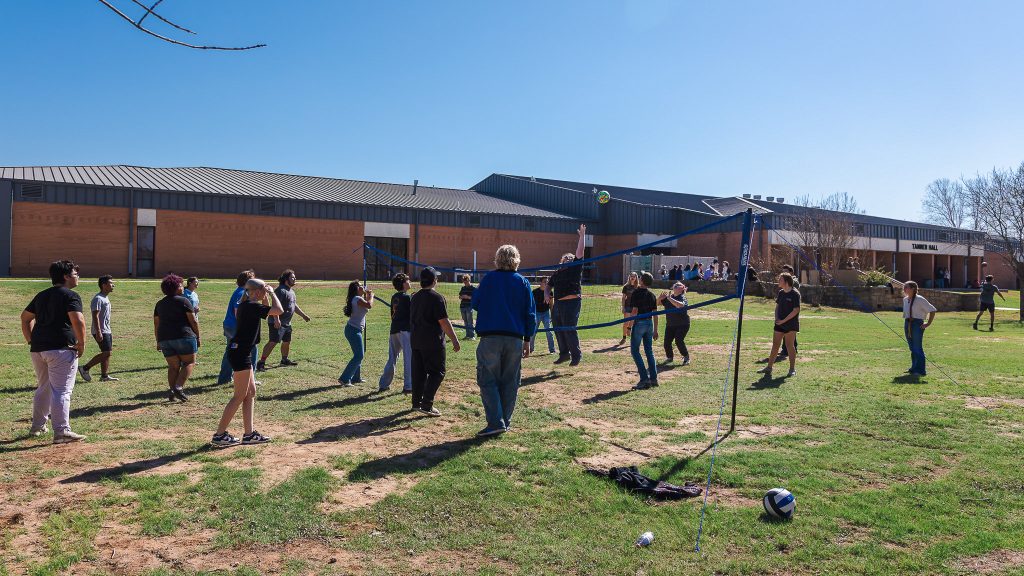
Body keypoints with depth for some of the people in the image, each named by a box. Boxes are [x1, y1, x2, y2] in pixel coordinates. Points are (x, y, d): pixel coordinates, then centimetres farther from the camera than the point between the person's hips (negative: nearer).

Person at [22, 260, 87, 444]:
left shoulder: (41, 295, 19)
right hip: (61, 349, -8)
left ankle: (37, 426, 32)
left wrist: (31, 341, 24)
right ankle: (62, 432, -11)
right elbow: (78, 320, -20)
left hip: (37, 349, 8)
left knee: (43, 389, 23)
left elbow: (25, 317, 27)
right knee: (62, 391, -8)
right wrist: (82, 345, -11)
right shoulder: (71, 295, -7)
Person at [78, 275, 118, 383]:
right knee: (106, 353, -12)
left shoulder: (105, 298, 16)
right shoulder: (98, 299, -14)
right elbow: (95, 316, -20)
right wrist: (98, 332, -25)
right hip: (101, 332, -10)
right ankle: (85, 368, -1)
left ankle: (104, 376, 13)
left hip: (106, 331, 10)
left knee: (106, 353, 9)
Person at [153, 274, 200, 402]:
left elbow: (156, 324, 15)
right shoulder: (184, 301, -3)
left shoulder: (159, 304, 15)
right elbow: (193, 321, -6)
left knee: (173, 366, 11)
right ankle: (179, 387, -13)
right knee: (189, 362, 3)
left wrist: (158, 342, 20)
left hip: (165, 339, 6)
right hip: (184, 337, -6)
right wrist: (198, 336, 2)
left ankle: (172, 391, 0)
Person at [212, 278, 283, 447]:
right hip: (240, 352, -10)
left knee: (251, 392, 13)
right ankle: (219, 435, 2)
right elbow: (279, 310, -21)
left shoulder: (245, 305, 13)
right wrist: (272, 293, -8)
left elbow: (267, 310, 29)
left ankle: (249, 433, 16)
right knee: (240, 396, -3)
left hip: (241, 352, 10)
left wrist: (266, 296, 15)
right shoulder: (251, 306, -15)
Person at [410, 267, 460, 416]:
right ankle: (427, 404, -8)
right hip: (433, 342, -8)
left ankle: (416, 402, 20)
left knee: (418, 372, 14)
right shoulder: (437, 298, -14)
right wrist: (455, 340, -14)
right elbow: (444, 322, -17)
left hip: (415, 340, 8)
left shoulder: (414, 297, 12)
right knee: (437, 372, -1)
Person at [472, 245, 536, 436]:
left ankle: (496, 422, -8)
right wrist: (527, 340, 11)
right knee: (510, 382, 12)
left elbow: (475, 304, 8)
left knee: (488, 380, 2)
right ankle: (505, 422, 16)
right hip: (515, 338, 3)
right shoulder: (523, 282, 6)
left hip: (490, 337, -2)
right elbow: (530, 313, 5)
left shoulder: (489, 278, 0)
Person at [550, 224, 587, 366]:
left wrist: (582, 235, -6)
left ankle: (576, 354, 4)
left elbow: (580, 251, -4)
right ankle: (564, 353, 23)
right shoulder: (557, 273, 19)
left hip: (572, 302, -7)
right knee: (558, 330, 10)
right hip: (558, 304, 7)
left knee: (569, 330, -8)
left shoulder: (575, 267, 3)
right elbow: (549, 285, 28)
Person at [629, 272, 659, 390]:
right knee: (649, 351, 13)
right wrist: (655, 330, 15)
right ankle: (653, 378, 14)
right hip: (649, 323, 7)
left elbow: (635, 311, -16)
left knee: (635, 350, 0)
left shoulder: (636, 293, -10)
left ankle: (644, 379, -7)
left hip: (639, 323, -6)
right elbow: (655, 313, 10)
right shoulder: (651, 295, 9)